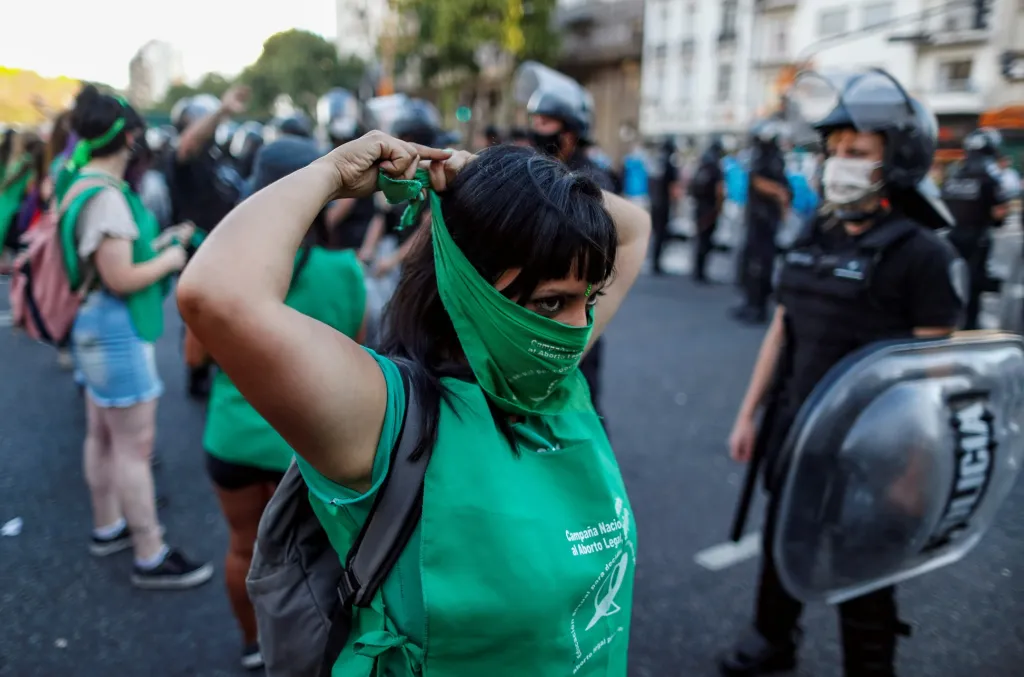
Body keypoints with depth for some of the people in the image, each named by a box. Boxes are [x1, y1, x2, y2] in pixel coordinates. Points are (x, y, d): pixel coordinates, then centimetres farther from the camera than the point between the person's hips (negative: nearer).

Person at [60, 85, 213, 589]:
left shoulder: (83, 185, 10)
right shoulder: (106, 196, -21)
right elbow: (121, 279, -24)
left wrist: (160, 243, 11)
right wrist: (170, 260, -10)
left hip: (96, 324, 10)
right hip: (116, 327, -10)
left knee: (103, 434, 19)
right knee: (135, 444, -3)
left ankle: (108, 527, 35)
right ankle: (151, 557, 7)